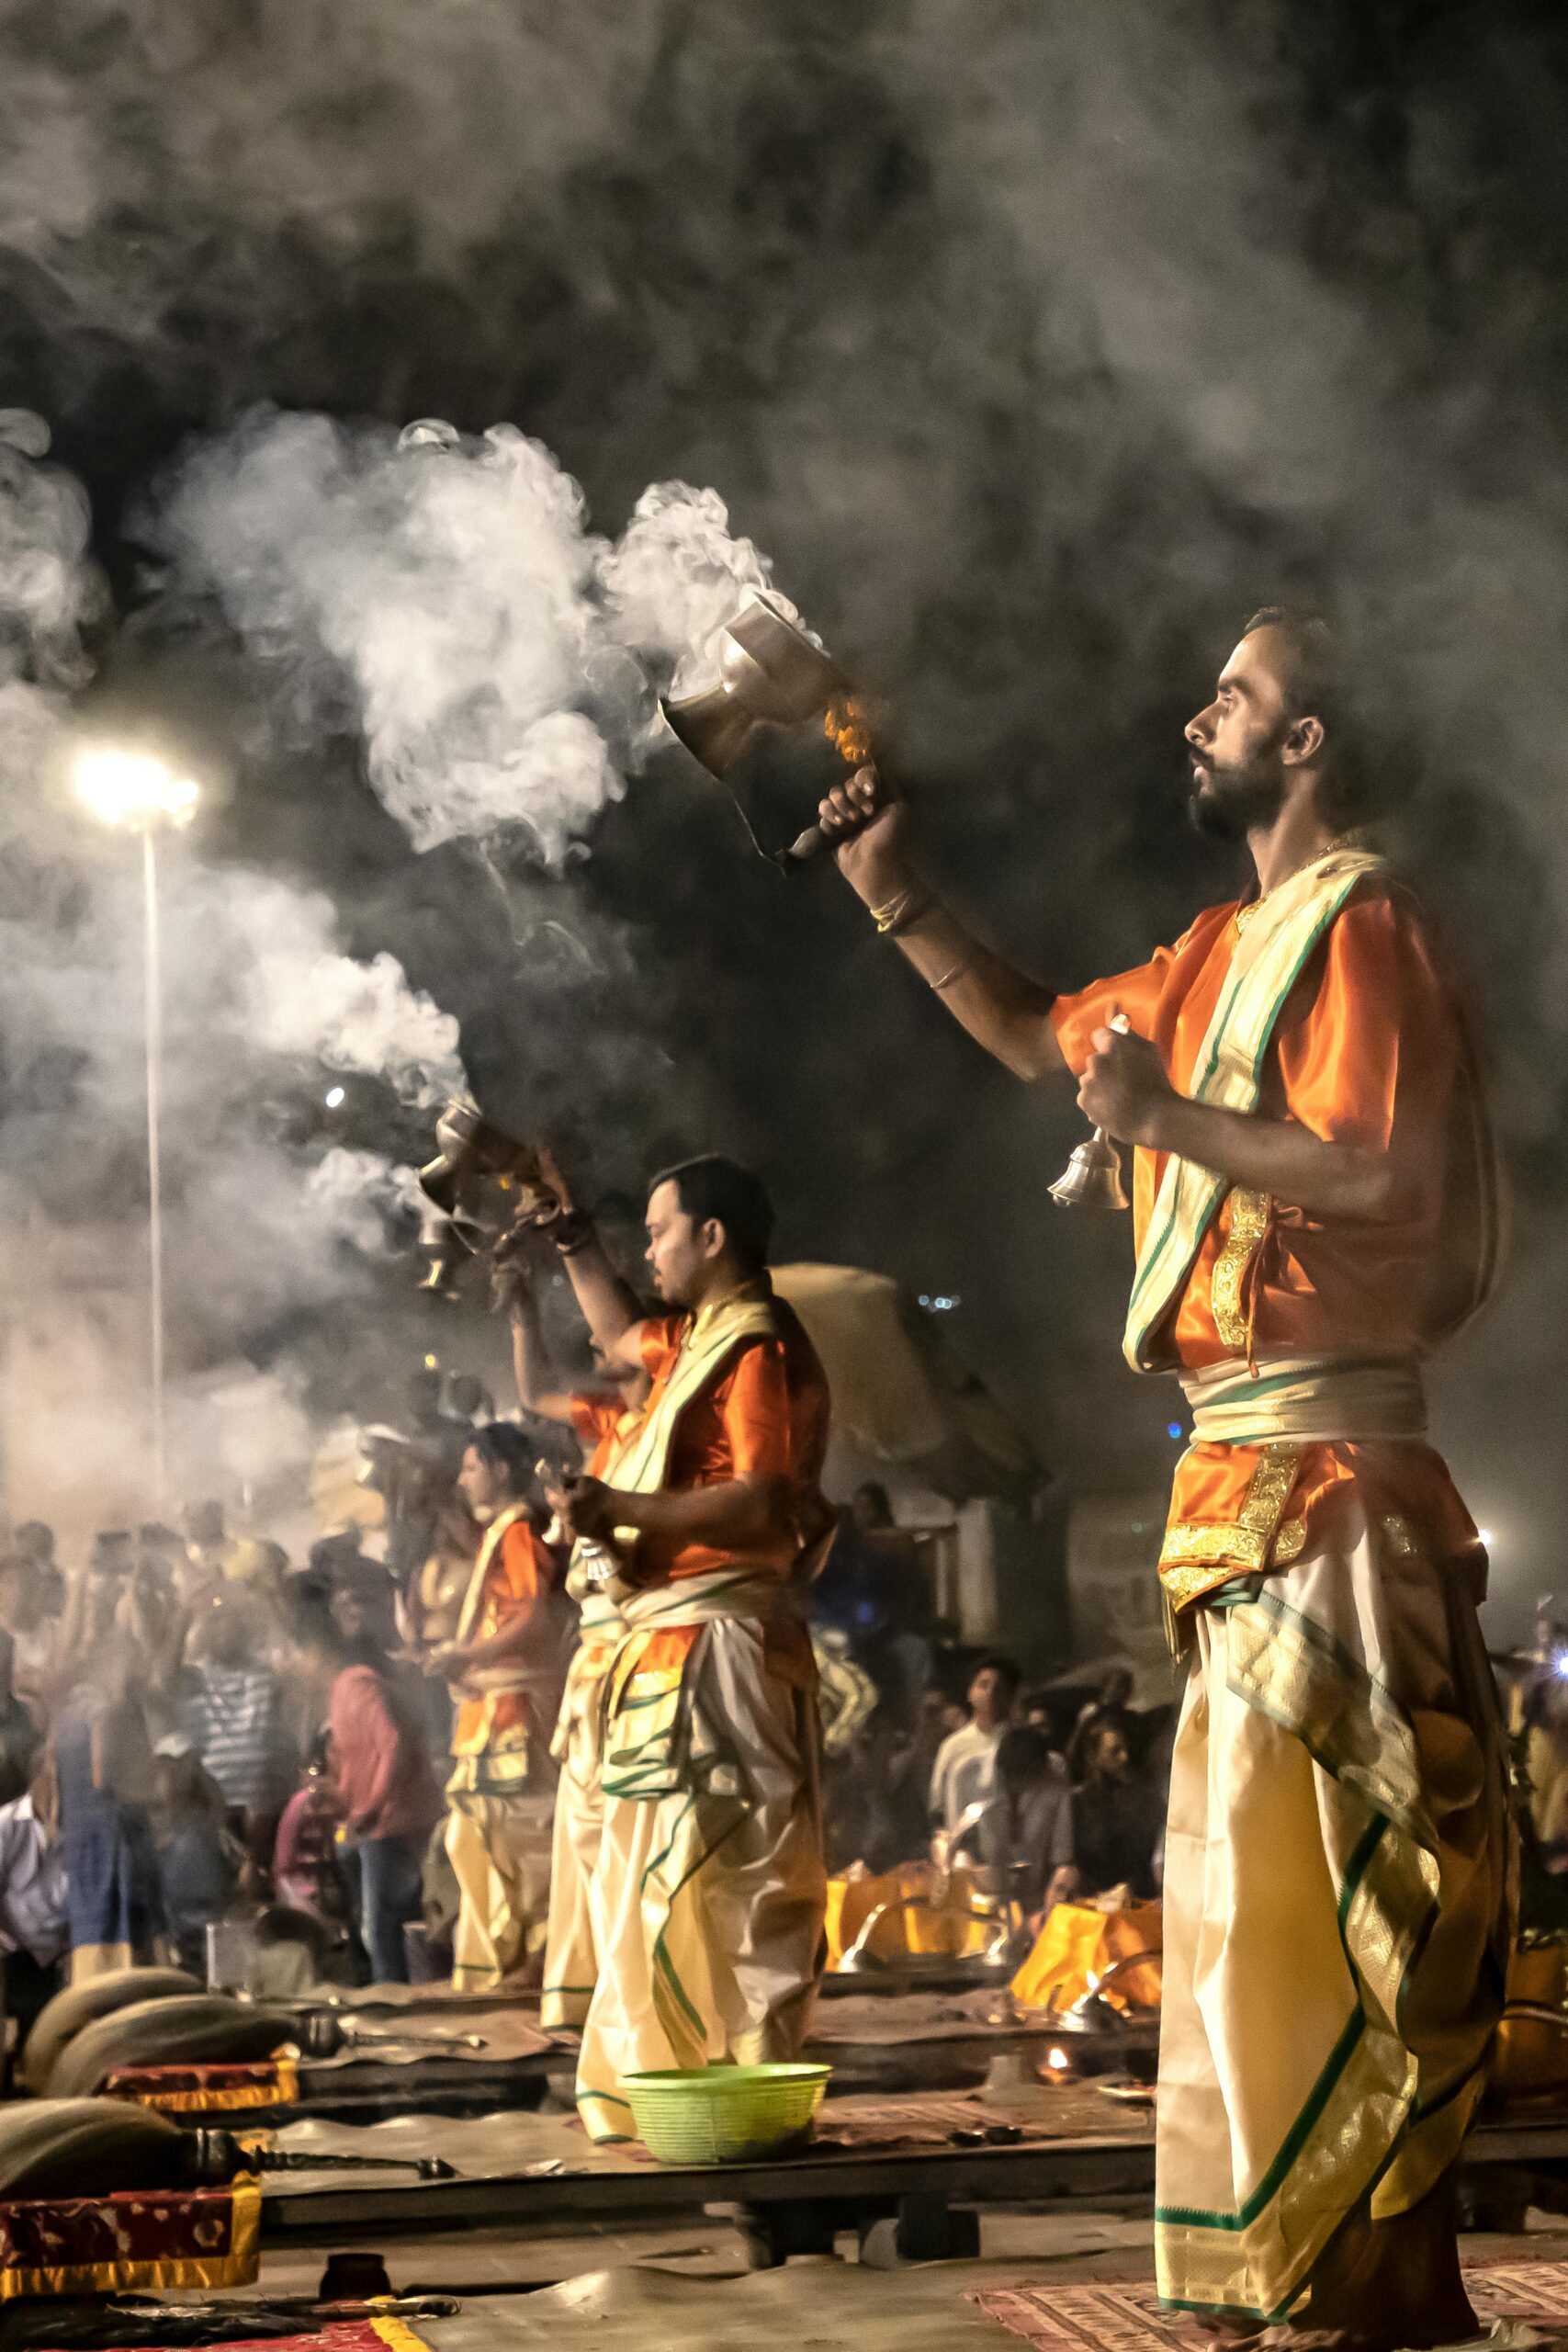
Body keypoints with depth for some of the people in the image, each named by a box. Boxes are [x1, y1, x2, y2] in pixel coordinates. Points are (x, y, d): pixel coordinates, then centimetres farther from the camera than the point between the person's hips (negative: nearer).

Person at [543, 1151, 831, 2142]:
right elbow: (622, 1337, 41)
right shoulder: (700, 1338, 18)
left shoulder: (757, 1346, -13)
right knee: (662, 1880, 14)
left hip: (716, 1643, -11)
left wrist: (625, 1508, -25)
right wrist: (573, 1236, 36)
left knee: (718, 1879, -12)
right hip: (672, 1641, 11)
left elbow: (767, 1504, -25)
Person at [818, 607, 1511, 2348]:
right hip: (1253, 1471, 10)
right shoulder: (1226, 951, 18)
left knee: (1297, 1863, -8)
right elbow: (1042, 1038, 31)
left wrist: (1170, 1120, -16)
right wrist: (894, 895, 23)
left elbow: (1390, 1173, -22)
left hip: (1313, 1473, -10)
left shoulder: (1356, 925, -10)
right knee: (1270, 1863, 12)